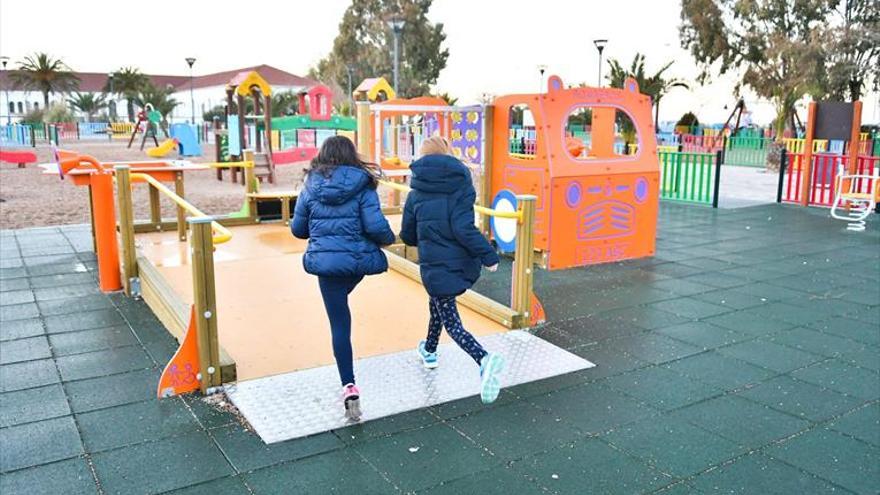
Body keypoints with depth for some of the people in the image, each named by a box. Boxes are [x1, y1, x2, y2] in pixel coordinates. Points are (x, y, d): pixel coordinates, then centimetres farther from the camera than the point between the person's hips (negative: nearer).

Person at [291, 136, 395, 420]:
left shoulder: (311, 187, 3)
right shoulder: (362, 186, -4)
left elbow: (297, 228, 9)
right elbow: (375, 226, -13)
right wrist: (388, 239, 8)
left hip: (325, 260, 0)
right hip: (358, 258, 0)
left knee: (339, 325, 5)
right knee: (341, 319, 27)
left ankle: (349, 387, -1)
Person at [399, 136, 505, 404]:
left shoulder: (417, 192, -1)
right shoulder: (461, 185, -6)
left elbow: (408, 236, 6)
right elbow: (464, 229, -19)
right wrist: (488, 255, -14)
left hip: (435, 266, -2)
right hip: (463, 265, 3)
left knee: (451, 322, 0)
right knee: (438, 304, 29)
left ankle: (484, 360, -25)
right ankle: (429, 351, 47)